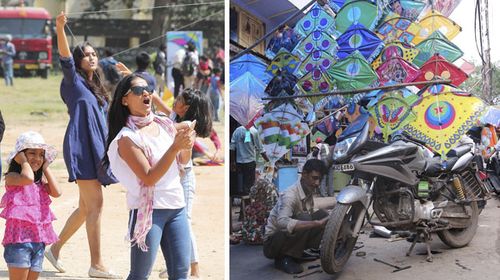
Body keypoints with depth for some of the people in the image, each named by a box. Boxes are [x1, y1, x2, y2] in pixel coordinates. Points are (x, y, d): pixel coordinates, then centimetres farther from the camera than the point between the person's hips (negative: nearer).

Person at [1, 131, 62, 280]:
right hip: (19, 236, -6)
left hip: (39, 239, 6)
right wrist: (24, 161, -10)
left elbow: (56, 192, -4)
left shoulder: (41, 182, 13)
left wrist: (46, 168, 3)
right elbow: (28, 178, -27)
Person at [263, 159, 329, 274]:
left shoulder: (308, 193, 0)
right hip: (272, 244, -8)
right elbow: (282, 222, -46)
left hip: (292, 238, 8)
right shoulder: (290, 195, -27)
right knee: (304, 218, -31)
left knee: (322, 214, -3)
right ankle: (284, 259, -17)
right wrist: (317, 223, -50)